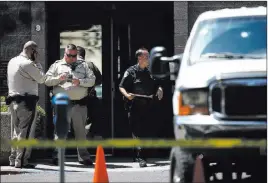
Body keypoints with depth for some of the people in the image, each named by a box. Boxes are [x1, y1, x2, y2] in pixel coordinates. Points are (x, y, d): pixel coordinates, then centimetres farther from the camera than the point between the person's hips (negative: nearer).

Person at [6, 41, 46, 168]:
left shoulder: (12, 61, 13)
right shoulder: (28, 64, -14)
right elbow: (41, 79, -7)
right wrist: (36, 62, -1)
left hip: (13, 99, 9)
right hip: (26, 101, -9)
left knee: (16, 131, 15)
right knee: (26, 132, -6)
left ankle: (13, 159, 17)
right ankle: (21, 161, -8)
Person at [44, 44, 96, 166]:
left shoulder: (83, 66, 15)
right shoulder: (57, 65, 11)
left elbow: (92, 80, 6)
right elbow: (47, 81, 5)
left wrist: (80, 81, -10)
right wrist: (58, 79, -11)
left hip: (80, 104, 2)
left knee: (81, 131, 8)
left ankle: (83, 157, 14)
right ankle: (57, 156, -3)